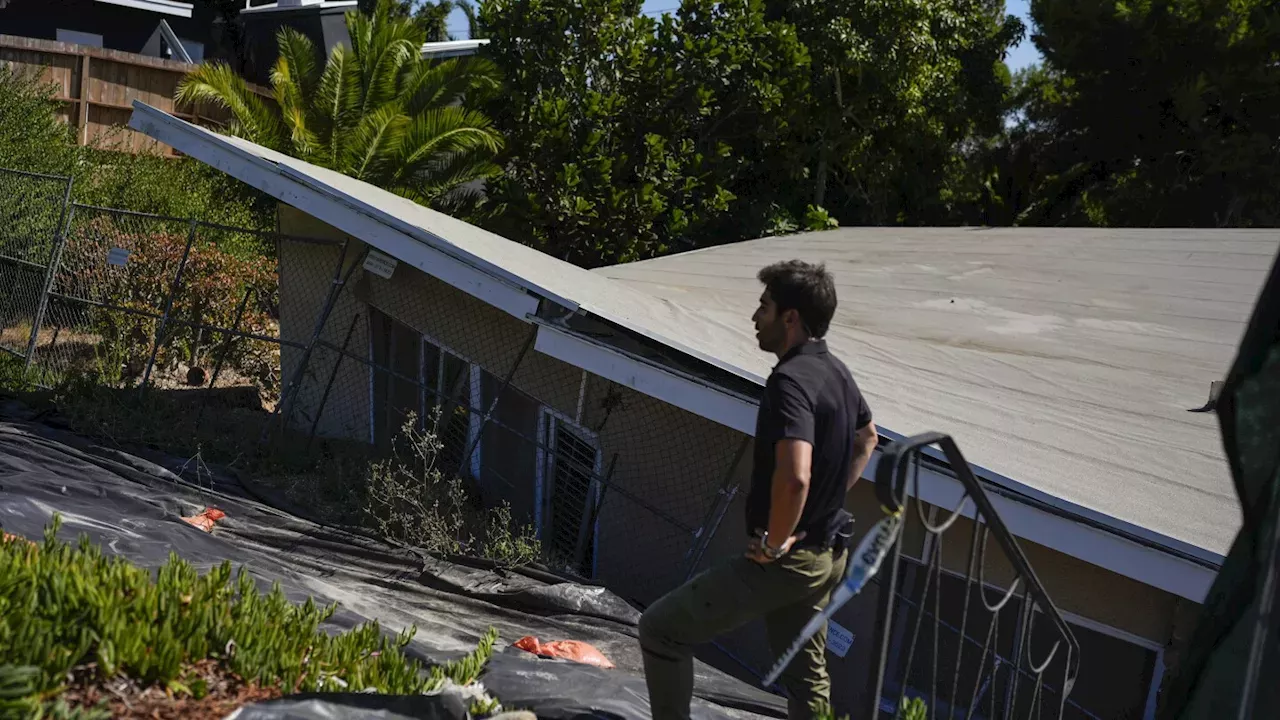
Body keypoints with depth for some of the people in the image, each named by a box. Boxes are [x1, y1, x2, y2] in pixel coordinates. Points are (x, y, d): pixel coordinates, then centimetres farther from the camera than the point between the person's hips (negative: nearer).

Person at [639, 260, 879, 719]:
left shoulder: (790, 380, -24)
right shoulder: (836, 372, 6)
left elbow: (793, 477, -38)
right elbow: (866, 438, 25)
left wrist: (775, 544, -23)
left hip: (785, 558, -9)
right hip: (825, 555, 10)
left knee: (660, 630, 0)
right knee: (806, 676, 23)